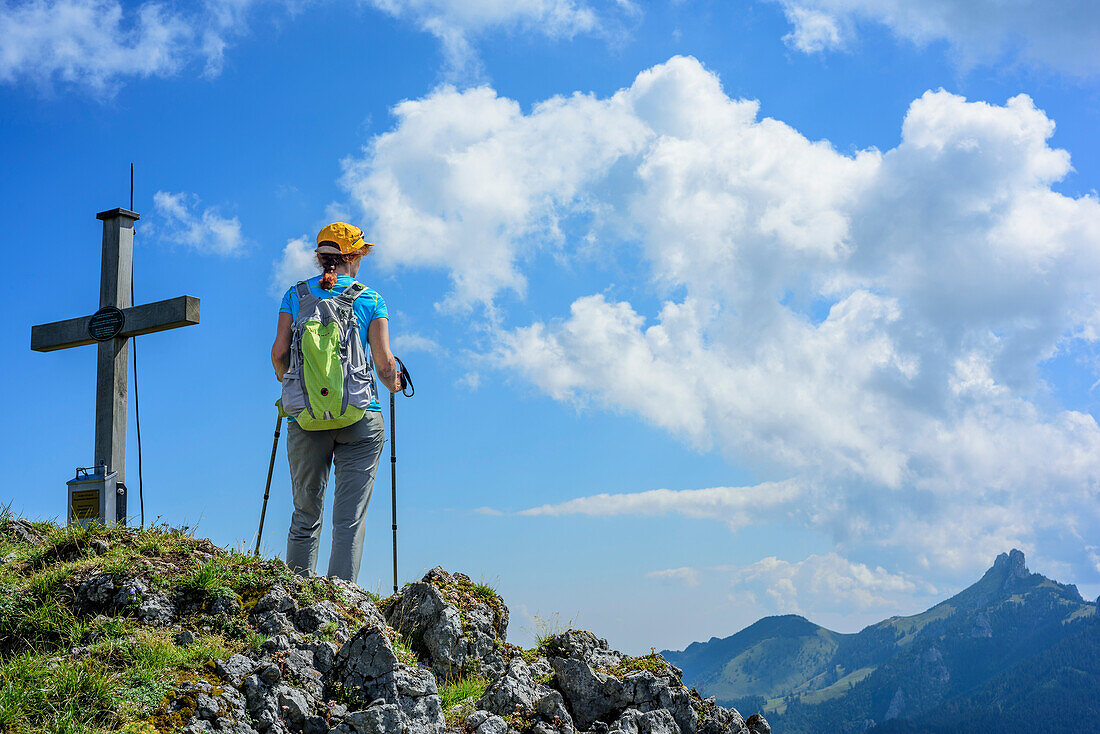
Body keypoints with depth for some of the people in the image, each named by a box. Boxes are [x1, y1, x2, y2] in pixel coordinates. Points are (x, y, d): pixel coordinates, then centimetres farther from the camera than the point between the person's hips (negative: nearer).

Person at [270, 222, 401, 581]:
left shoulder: (296, 294, 7)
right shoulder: (371, 299, 3)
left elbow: (279, 353, 1)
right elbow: (384, 363, -3)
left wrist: (283, 377, 23)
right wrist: (394, 384, 18)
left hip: (306, 416, 2)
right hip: (361, 417, -2)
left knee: (306, 515, 11)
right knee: (350, 519, -2)